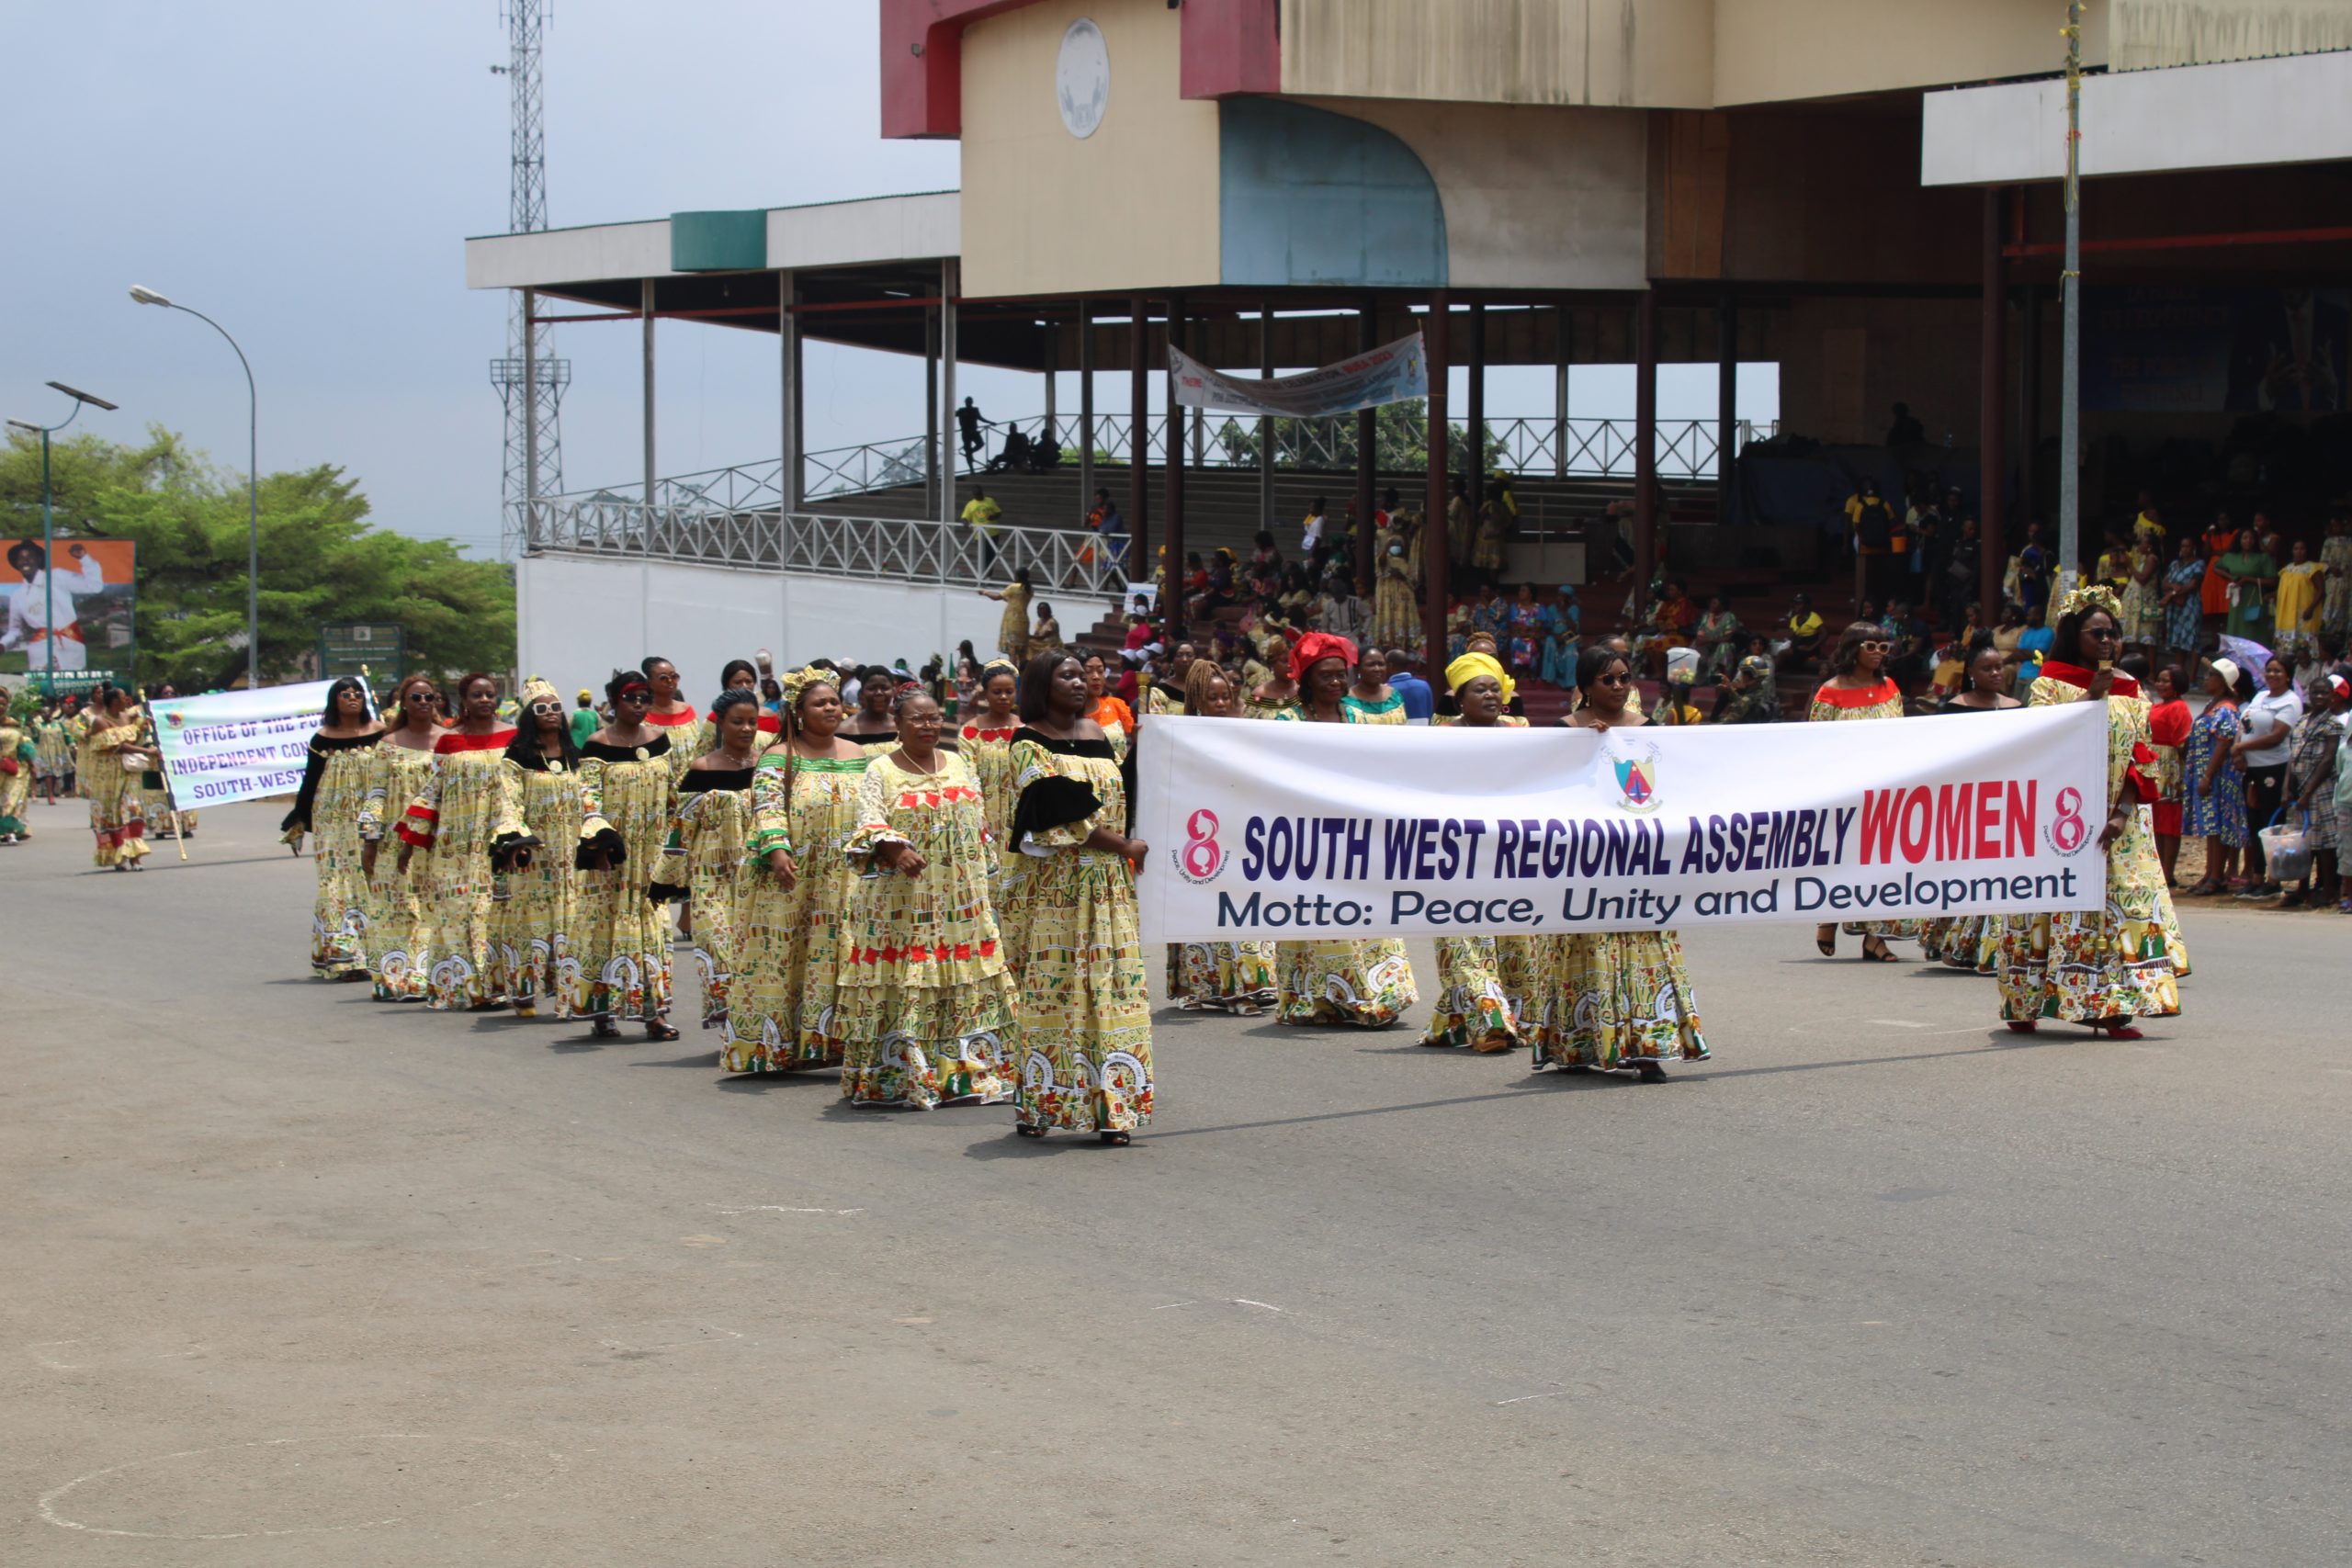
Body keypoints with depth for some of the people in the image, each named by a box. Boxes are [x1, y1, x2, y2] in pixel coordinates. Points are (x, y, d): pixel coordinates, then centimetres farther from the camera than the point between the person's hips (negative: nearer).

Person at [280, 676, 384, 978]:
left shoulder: (379, 735, 3)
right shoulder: (322, 740, 3)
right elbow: (310, 782, 7)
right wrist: (297, 822, 7)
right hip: (333, 820, 0)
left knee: (370, 882, -1)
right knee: (336, 884, -6)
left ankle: (373, 955, 7)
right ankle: (342, 956, -9)